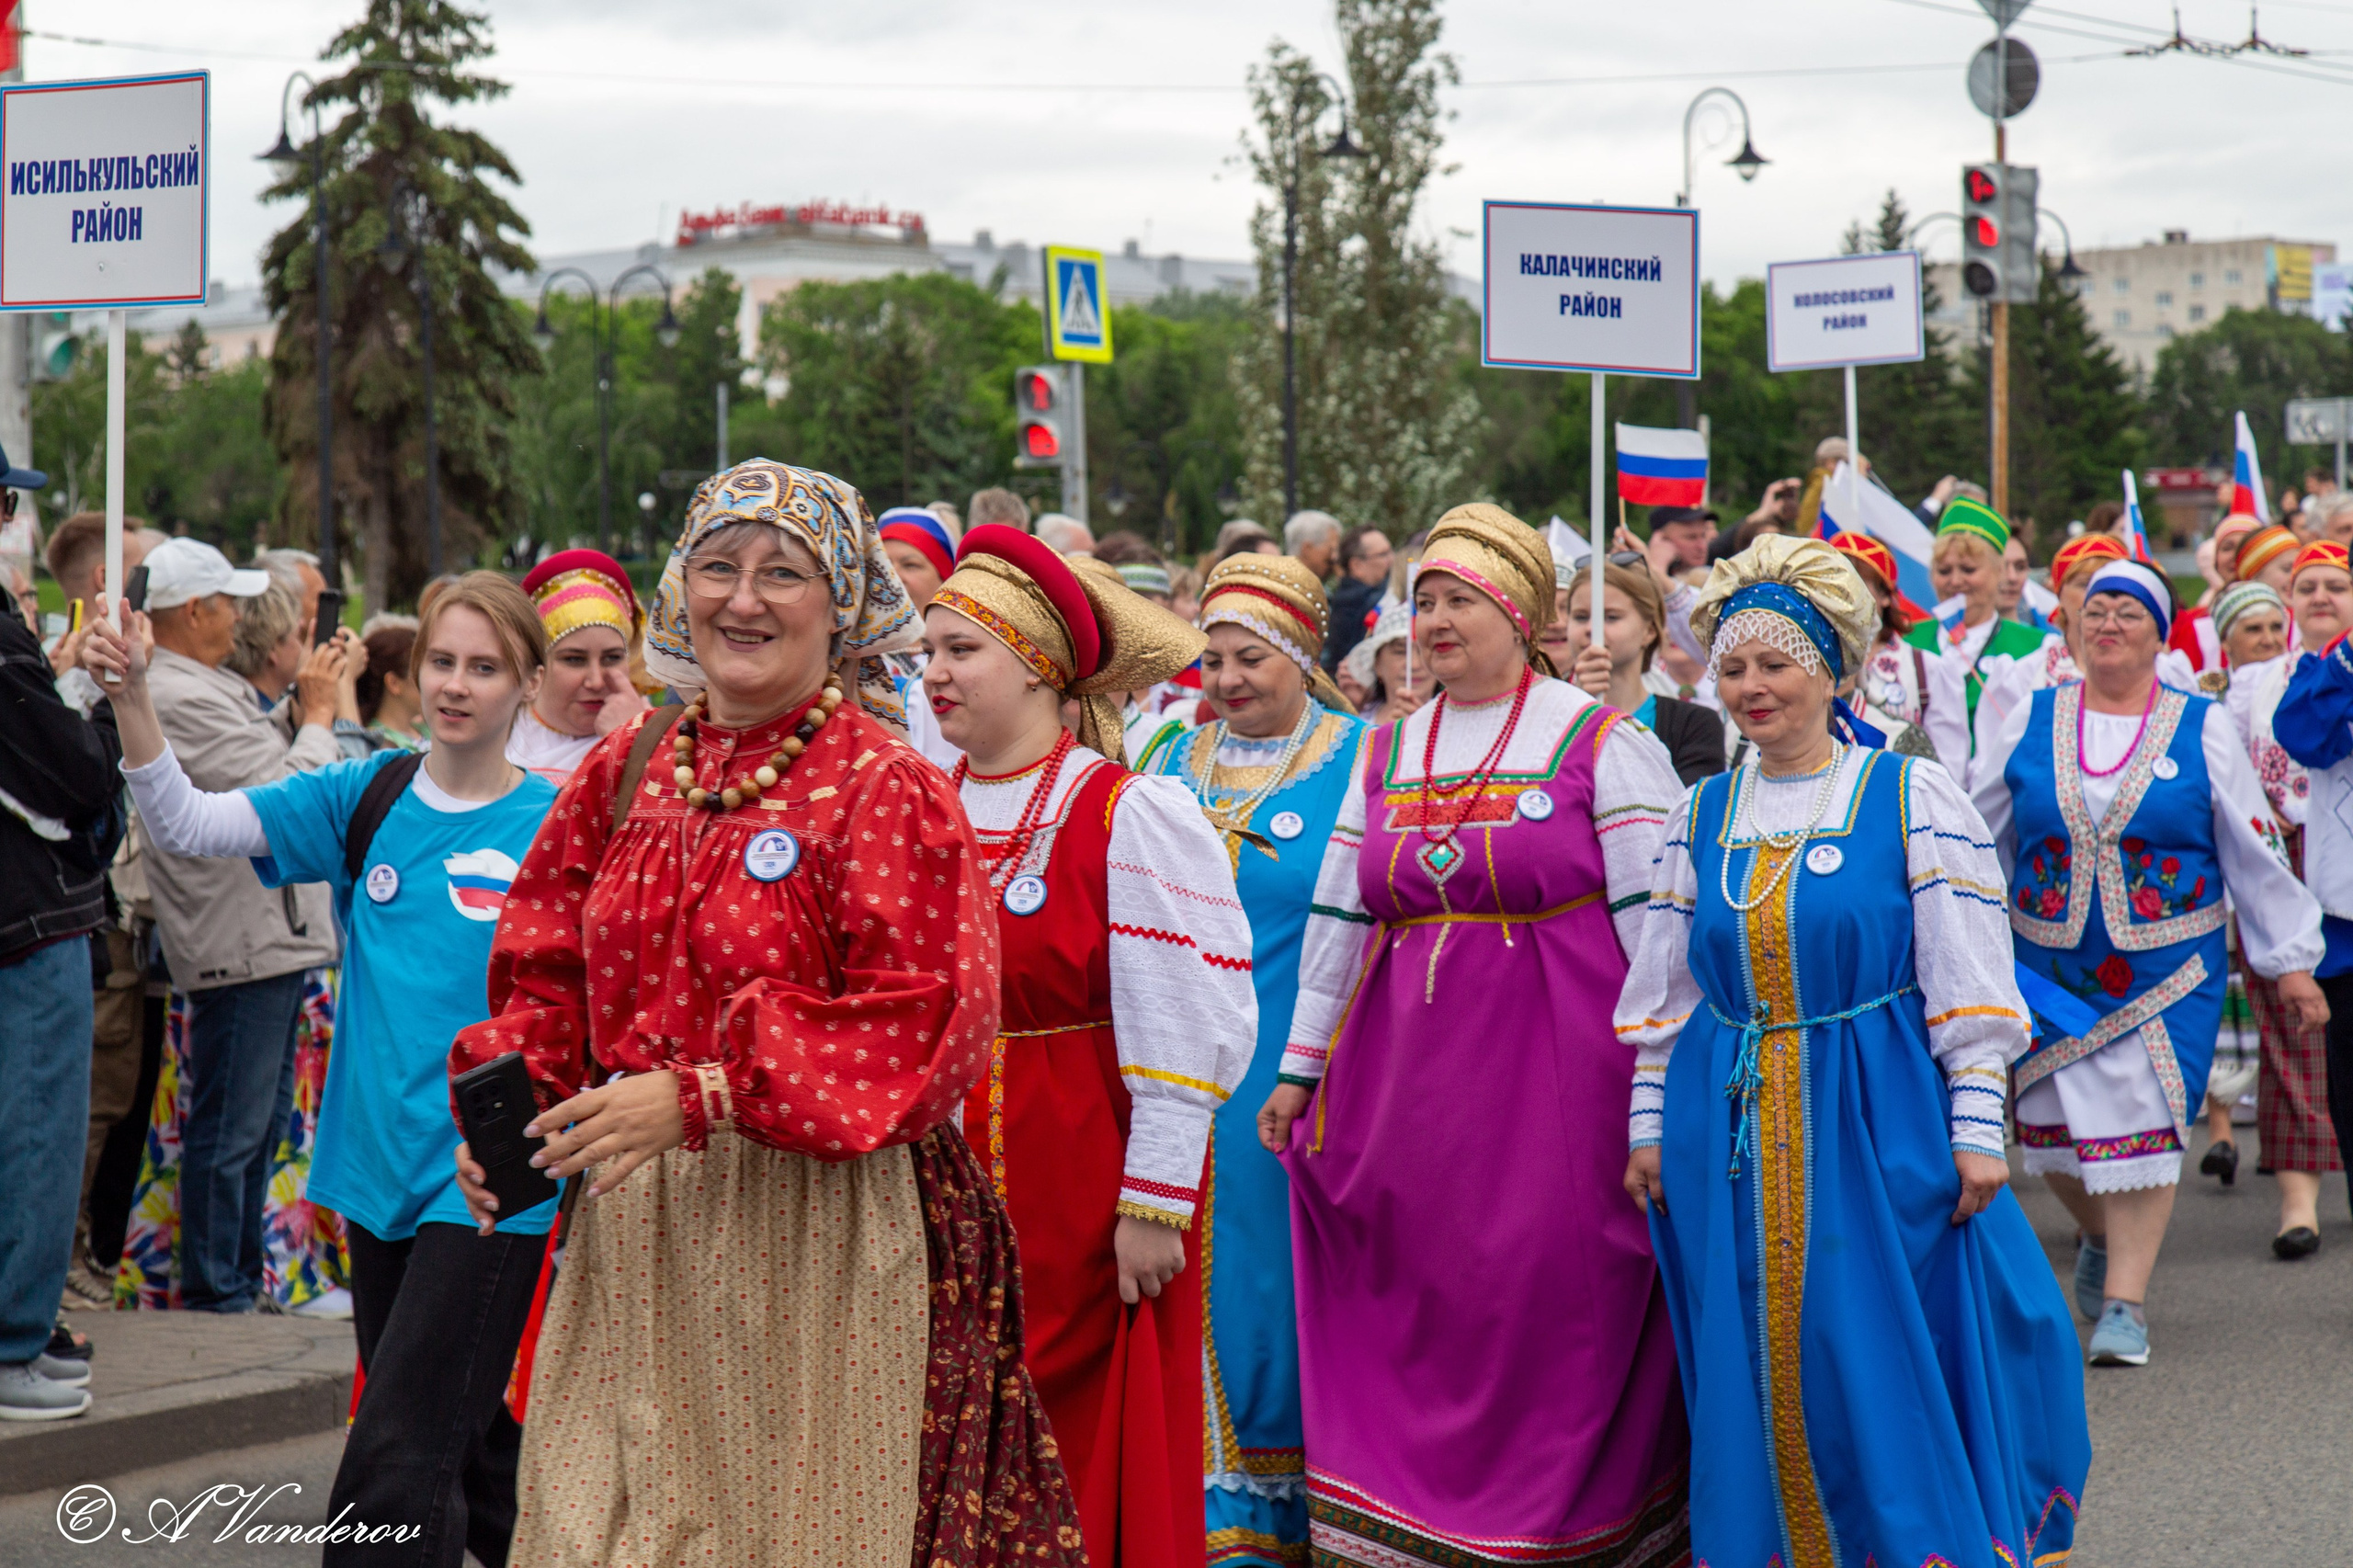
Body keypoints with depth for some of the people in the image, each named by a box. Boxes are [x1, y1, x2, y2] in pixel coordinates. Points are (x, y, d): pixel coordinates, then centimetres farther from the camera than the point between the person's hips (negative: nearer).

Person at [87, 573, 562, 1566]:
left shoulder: (556, 825, -6)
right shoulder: (368, 797, 4)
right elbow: (186, 825, -2)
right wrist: (132, 698, -15)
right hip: (381, 1160, 5)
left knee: (401, 1459, -10)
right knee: (458, 1442, 17)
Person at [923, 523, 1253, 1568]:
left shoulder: (1132, 814, -8)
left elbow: (1189, 1028, -12)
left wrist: (1153, 1205, -15)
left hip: (1081, 1198, -5)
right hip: (941, 1192, 5)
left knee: (1095, 1467, 2)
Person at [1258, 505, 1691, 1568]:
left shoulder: (1600, 743, -1)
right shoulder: (1386, 755, 14)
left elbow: (1657, 920, -5)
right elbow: (1337, 921, 17)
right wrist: (1302, 1064, 14)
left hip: (1559, 1064, -4)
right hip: (1411, 1070, 5)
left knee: (1554, 1297, -4)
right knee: (1418, 1305, 4)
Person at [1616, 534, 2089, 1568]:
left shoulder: (1912, 796, -3)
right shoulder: (1702, 816, 10)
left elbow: (1968, 978, -5)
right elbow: (1666, 990, 15)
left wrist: (1977, 1125, -10)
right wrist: (1649, 1122, 10)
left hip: (1880, 1123, -4)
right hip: (1733, 1131, 4)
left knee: (1884, 1359, -2)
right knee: (1752, 1373, 6)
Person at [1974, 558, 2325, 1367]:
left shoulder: (2204, 729, 1)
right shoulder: (2030, 723, 5)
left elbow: (2255, 854, 5)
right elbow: (1975, 838, 12)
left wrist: (2290, 962, 5)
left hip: (2167, 970, -2)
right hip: (2048, 968, 2)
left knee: (2142, 1123, -7)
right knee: (2054, 1125, 4)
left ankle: (2125, 1301, -1)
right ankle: (2101, 1237, 34)